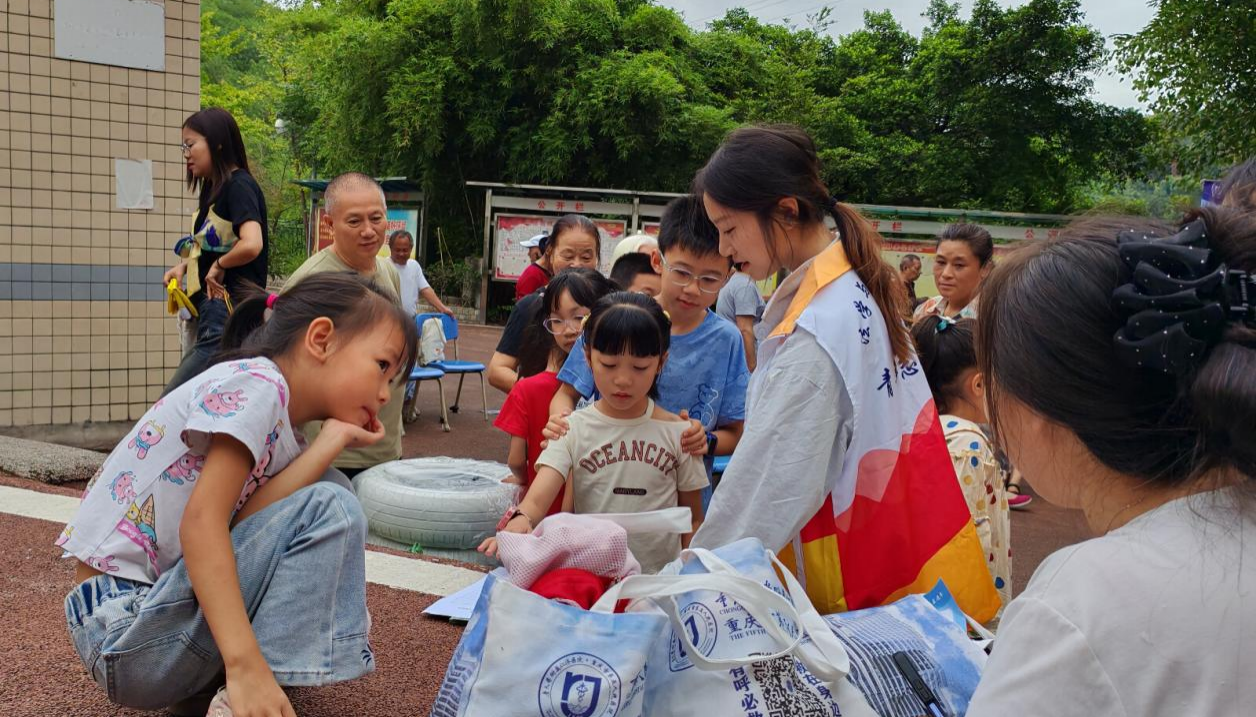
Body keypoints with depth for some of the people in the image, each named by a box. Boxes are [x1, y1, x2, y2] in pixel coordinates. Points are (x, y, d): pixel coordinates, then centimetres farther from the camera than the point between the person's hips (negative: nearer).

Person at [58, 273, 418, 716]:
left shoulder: (280, 434, 14)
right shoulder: (254, 384, -13)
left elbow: (244, 523, -7)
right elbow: (202, 522, -25)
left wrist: (335, 439, -2)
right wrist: (246, 664, -34)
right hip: (126, 632, -9)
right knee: (328, 510, -17)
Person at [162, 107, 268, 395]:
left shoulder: (238, 186, -12)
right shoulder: (214, 189, 16)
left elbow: (251, 245, -29)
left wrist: (218, 266, -11)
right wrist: (184, 266, 10)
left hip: (228, 314, -9)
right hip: (210, 311, 9)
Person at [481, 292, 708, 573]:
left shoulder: (678, 434, 2)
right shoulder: (574, 429, 1)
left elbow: (693, 520, 10)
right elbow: (537, 499, -13)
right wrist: (520, 519, -35)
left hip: (662, 579, 3)